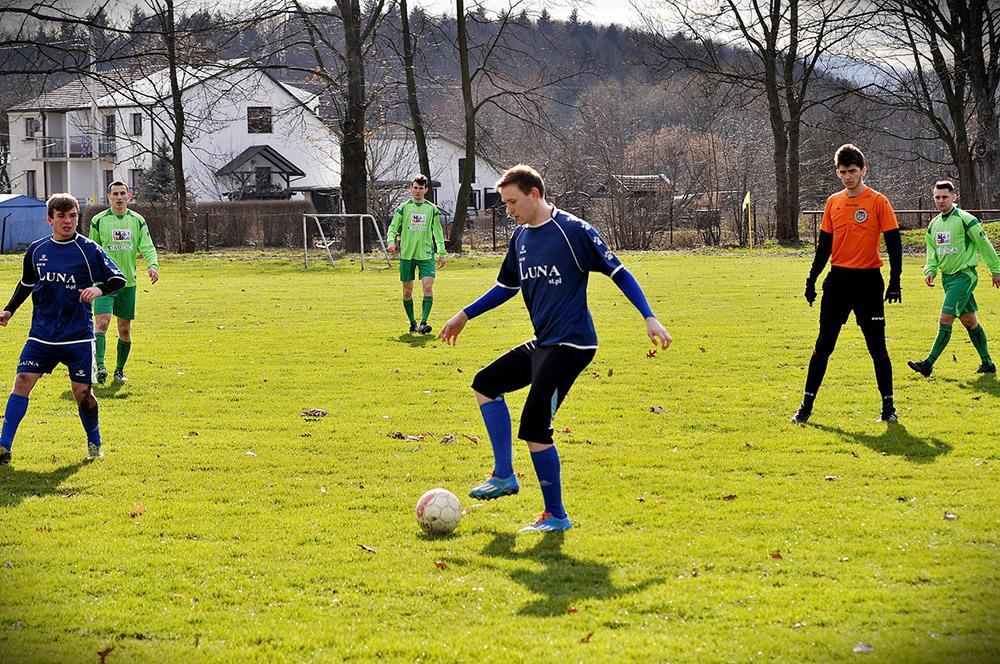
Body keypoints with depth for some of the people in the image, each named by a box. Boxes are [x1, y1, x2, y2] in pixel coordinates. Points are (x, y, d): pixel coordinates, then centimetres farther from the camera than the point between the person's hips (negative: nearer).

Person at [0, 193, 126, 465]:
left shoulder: (89, 249, -5)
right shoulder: (36, 250, 6)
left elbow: (118, 278, -3)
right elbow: (26, 284, 22)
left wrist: (99, 288, -22)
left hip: (78, 335, -2)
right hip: (42, 335, 2)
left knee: (82, 392, 1)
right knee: (22, 381, -10)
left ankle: (94, 443, 25)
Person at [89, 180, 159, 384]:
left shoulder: (137, 221, 7)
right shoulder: (99, 221, 0)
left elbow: (147, 247, 2)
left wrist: (153, 265, -17)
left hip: (128, 282, 3)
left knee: (125, 329, 8)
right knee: (102, 322, -19)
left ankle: (119, 370, 21)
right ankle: (100, 367, -27)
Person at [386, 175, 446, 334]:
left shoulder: (432, 209, 7)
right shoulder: (403, 208, 4)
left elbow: (438, 232, 14)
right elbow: (393, 228, 7)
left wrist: (442, 253, 12)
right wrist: (391, 241, -13)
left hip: (426, 254, 0)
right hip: (407, 255, 0)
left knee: (428, 286, -17)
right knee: (407, 290, 5)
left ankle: (423, 322, -20)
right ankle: (412, 323, 20)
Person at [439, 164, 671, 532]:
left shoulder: (573, 230, -14)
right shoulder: (521, 237, 10)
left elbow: (617, 271, -12)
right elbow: (507, 286, 26)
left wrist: (649, 318, -19)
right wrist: (464, 316, 27)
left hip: (570, 344, -9)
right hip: (541, 343, 9)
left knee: (533, 428, -12)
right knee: (485, 383, 18)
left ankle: (556, 516, -1)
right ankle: (504, 475, 19)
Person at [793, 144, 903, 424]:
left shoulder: (878, 202, -4)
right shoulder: (833, 202, 9)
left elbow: (894, 243, -5)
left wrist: (895, 282, -11)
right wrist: (811, 280, 13)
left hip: (868, 281, -4)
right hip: (838, 280, 4)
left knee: (877, 348, 1)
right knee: (823, 346, 4)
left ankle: (888, 406, 11)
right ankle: (806, 406, 8)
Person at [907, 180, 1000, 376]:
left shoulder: (965, 220, -11)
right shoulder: (934, 224, 11)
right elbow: (932, 251, 19)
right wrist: (930, 270, 1)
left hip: (964, 275, -8)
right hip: (947, 277, 8)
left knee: (945, 319, -13)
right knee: (969, 321, 13)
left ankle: (929, 364, -13)